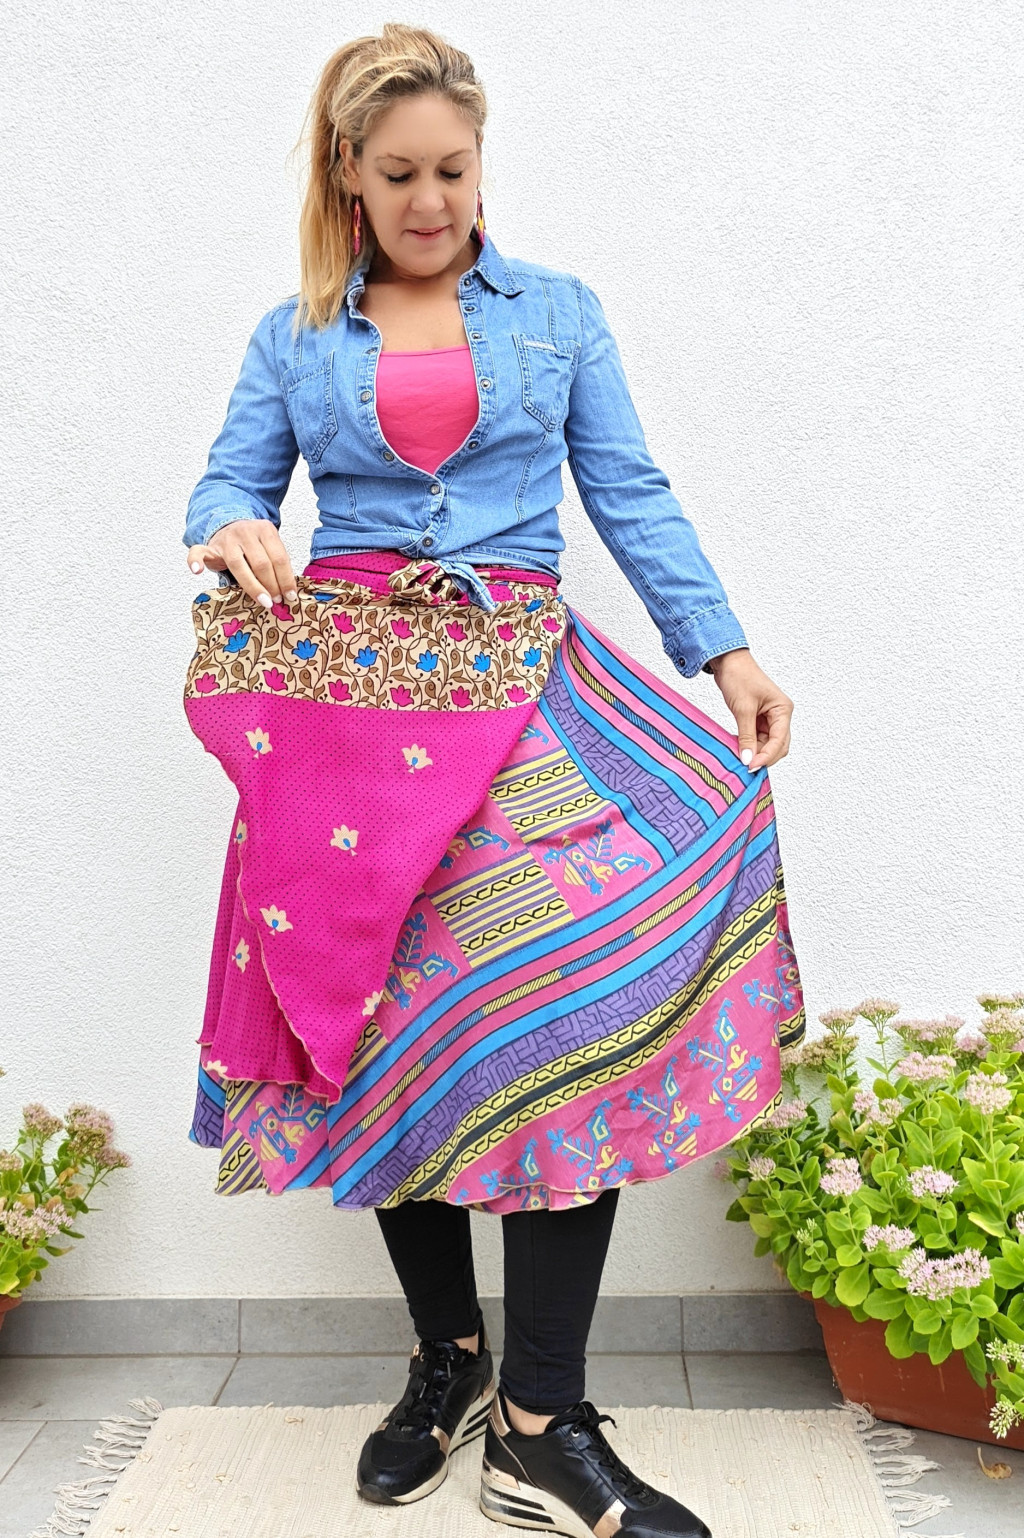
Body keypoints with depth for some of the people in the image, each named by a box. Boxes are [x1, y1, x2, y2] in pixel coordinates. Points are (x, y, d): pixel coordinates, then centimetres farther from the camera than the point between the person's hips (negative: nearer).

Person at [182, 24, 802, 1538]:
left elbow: (633, 497, 9)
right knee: (385, 1025, 2)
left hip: (521, 681, -1)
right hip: (348, 697, 1)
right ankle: (448, 1357, 21)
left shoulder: (557, 310, 14)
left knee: (578, 1001, -19)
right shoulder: (293, 337, 15)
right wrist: (230, 538, -13)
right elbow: (225, 488, 12)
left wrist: (725, 649, -3)